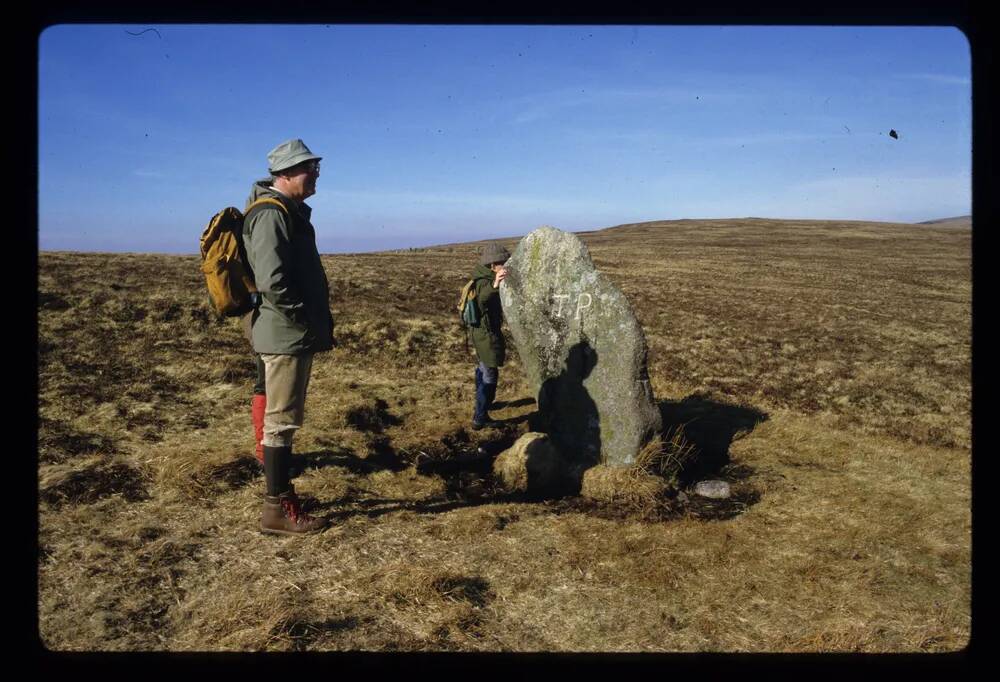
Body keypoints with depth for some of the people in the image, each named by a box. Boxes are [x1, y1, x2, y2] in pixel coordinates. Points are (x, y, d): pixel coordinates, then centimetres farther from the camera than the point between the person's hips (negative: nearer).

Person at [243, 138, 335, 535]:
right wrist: (307, 319, -16)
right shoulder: (271, 214, -16)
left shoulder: (290, 211, 16)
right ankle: (277, 510, 6)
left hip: (295, 335, 10)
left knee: (284, 418, 17)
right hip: (286, 335, -10)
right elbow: (272, 282, -27)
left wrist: (318, 320, 16)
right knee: (282, 420, -3)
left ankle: (282, 493, 30)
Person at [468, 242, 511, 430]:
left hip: (479, 331, 11)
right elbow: (482, 297, -50)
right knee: (490, 376, -5)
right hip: (486, 333, -11)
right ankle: (480, 418, -2)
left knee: (483, 367, 26)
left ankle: (482, 404, 45)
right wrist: (494, 285, -69)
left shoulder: (485, 278, 4)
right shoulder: (484, 282, -26)